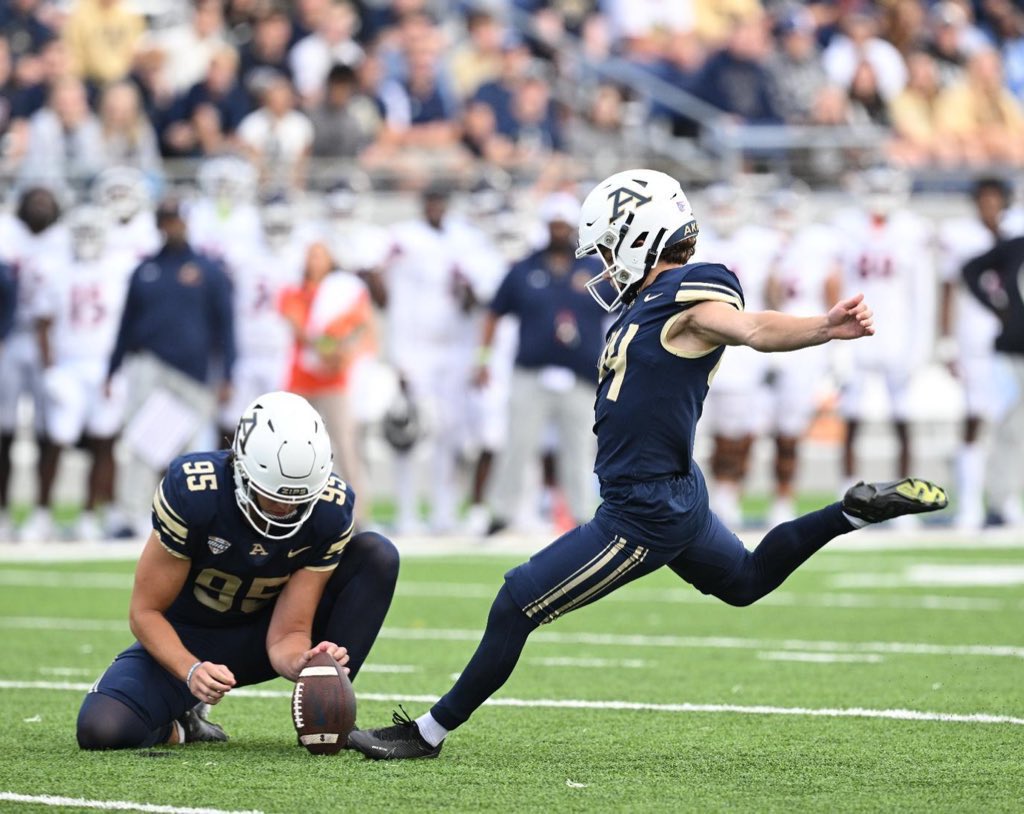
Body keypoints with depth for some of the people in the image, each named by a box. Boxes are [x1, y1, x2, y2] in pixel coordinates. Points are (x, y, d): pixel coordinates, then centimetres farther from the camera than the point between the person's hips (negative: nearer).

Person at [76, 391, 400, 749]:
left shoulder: (331, 509, -21)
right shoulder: (191, 491, -29)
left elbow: (287, 635, -18)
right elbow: (145, 611, -20)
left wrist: (301, 662, -43)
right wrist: (191, 671, -38)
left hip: (261, 634, 2)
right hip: (188, 642, -2)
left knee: (377, 555, -19)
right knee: (100, 730, -30)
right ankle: (180, 726, 6)